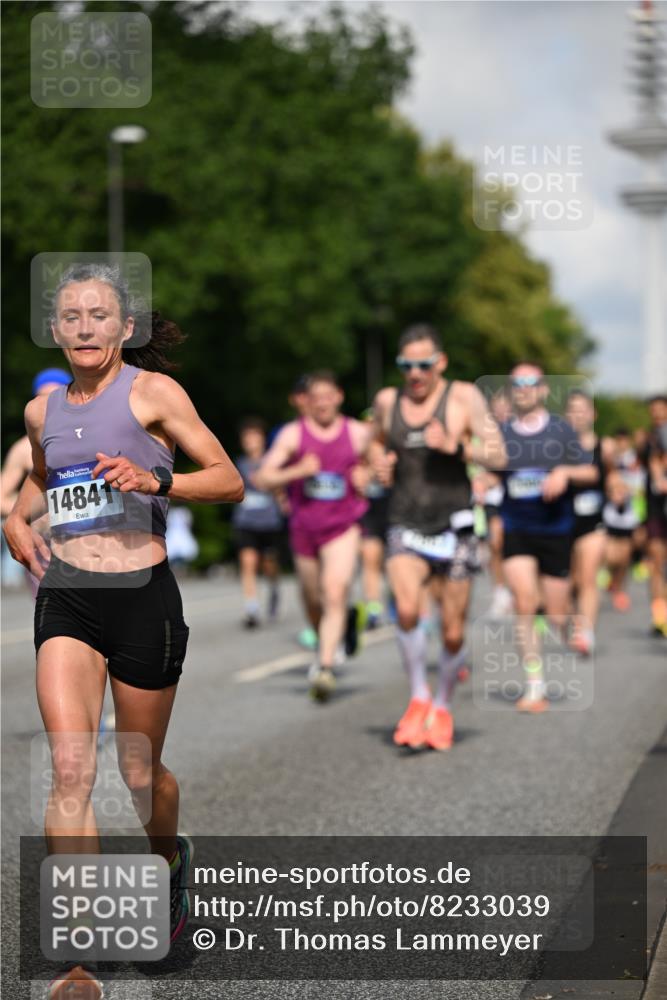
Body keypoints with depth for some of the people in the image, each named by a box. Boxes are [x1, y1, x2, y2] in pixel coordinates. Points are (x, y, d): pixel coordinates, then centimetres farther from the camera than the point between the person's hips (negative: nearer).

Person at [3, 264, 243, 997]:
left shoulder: (151, 391, -4)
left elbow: (229, 480, -6)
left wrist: (155, 480, -22)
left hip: (142, 594, -3)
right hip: (65, 597, 3)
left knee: (140, 772, 11)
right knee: (70, 764, -14)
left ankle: (170, 857, 47)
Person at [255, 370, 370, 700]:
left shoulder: (359, 433, 1)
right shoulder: (293, 434, -3)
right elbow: (263, 478, -8)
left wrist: (366, 476, -2)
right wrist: (297, 471, -23)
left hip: (343, 526, -2)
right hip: (304, 527, 2)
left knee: (335, 594, -19)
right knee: (313, 601, 13)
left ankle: (325, 667, -22)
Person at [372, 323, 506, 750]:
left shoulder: (464, 397, -4)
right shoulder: (387, 401, 7)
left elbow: (498, 455, -8)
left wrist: (455, 446, -23)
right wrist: (380, 462, 6)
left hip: (454, 527, -1)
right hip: (406, 527, 2)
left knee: (453, 631, 3)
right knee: (407, 608, -24)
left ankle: (443, 706, 29)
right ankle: (419, 696, -4)